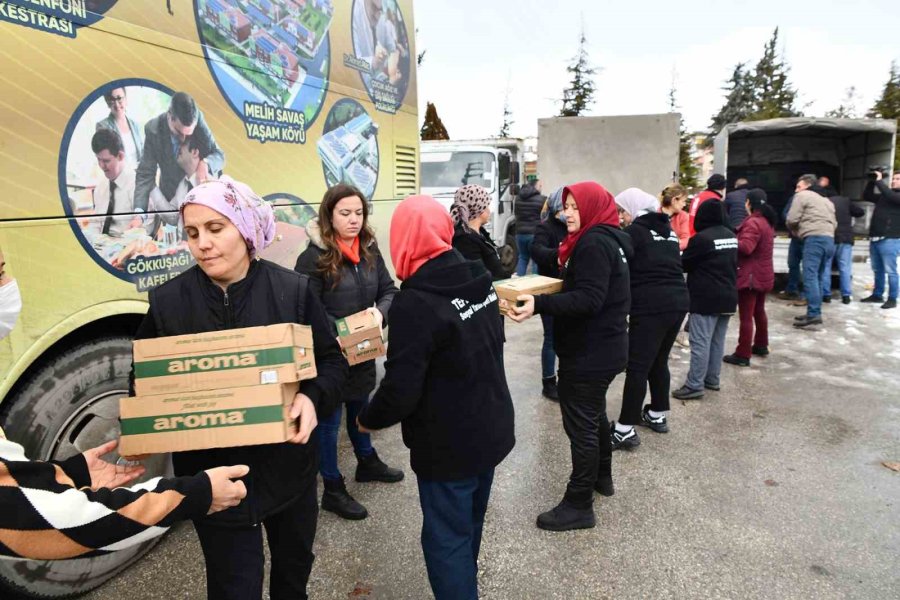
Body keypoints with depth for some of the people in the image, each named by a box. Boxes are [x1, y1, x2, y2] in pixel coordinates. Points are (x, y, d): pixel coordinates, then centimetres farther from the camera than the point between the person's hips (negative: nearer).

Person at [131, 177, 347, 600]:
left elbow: (332, 361, -5)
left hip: (288, 466, 1)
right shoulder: (167, 302, -7)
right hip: (214, 477, -1)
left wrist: (313, 398, -24)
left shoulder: (293, 289, -10)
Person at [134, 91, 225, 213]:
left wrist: (205, 164, -35)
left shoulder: (198, 119, -18)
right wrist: (139, 210, -32)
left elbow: (219, 155, -10)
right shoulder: (153, 129, -18)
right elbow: (145, 174, -17)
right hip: (172, 198, 0)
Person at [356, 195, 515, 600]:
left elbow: (400, 391, -25)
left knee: (446, 540, 10)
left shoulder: (415, 302, -25)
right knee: (469, 526, 26)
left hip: (449, 446, -8)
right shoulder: (480, 280, -1)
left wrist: (368, 419, -4)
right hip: (492, 430, 8)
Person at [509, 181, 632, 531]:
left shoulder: (594, 243, -19)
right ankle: (601, 476, 43)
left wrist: (539, 305, -39)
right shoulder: (604, 239, 14)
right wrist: (541, 296, 10)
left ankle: (578, 505, 8)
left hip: (590, 351, -11)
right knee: (594, 413, 24)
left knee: (580, 423, -3)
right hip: (602, 346, 11)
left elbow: (589, 300, -30)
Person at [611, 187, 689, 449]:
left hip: (651, 306, -8)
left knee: (637, 367, -5)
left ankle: (625, 429, -3)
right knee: (659, 361, 20)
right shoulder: (669, 231, 18)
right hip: (678, 300, 8)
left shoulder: (634, 231, -4)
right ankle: (658, 415, 32)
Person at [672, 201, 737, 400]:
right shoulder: (732, 236, 10)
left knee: (700, 342, -7)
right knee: (718, 341, 14)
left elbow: (684, 264, -6)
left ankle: (694, 385, -5)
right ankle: (712, 379, 22)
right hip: (728, 297, 8)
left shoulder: (701, 238, -16)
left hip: (705, 299, -8)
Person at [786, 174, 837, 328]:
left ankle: (813, 314, -18)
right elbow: (834, 223, 26)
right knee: (819, 277, 10)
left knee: (810, 276, -12)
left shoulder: (802, 196, 6)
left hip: (814, 238, -8)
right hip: (829, 239, 8)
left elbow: (791, 219, -1)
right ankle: (814, 313, 11)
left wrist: (795, 230, 18)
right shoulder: (826, 200, 30)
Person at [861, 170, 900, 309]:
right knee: (877, 270, 14)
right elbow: (867, 196, 21)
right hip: (875, 239, 7)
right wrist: (872, 181, 8)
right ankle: (877, 295, 23)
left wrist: (879, 180, -13)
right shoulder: (883, 196, 17)